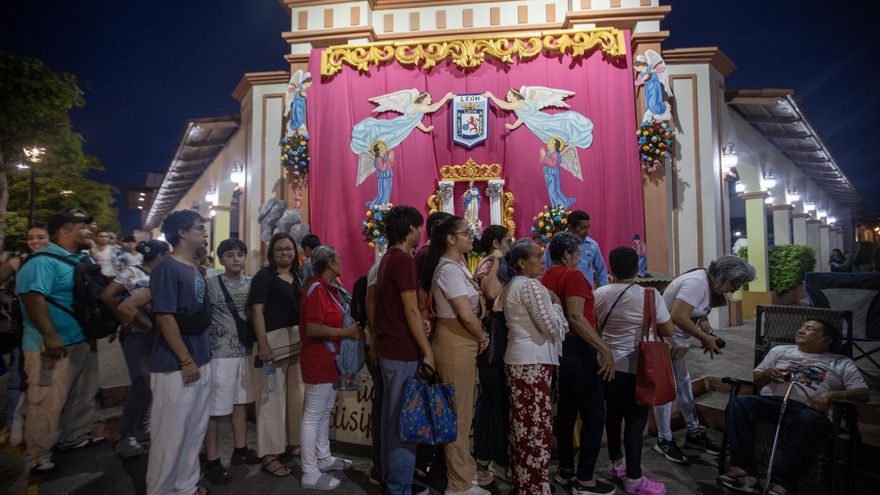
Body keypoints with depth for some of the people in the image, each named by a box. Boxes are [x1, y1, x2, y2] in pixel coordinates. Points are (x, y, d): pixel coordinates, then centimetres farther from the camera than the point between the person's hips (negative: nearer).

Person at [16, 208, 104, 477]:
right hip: (55, 346, -9)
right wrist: (50, 337, -32)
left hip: (84, 342, 9)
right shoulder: (43, 261, -17)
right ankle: (37, 456, 16)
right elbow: (34, 299, -27)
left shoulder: (84, 259, 11)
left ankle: (74, 438, 36)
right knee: (48, 404, 0)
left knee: (82, 397, 20)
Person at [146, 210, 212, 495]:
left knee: (195, 429, 17)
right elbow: (164, 317, -19)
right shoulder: (167, 268, -14)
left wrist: (201, 357, 15)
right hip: (176, 366, -8)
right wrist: (186, 361, -18)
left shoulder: (195, 268, 11)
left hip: (201, 361, 8)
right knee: (170, 433, 4)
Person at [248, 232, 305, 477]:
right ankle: (269, 454, 8)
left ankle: (293, 442, 28)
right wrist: (263, 344, -20)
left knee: (295, 393, 14)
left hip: (298, 340, 7)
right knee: (272, 396, -2)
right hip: (274, 341, -7)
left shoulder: (297, 276, 14)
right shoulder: (264, 276, -5)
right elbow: (257, 311, -12)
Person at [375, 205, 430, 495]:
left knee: (392, 416, 17)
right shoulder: (403, 261, -17)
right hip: (404, 353, -10)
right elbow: (411, 311, -20)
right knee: (403, 420, 1)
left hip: (390, 350, 10)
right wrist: (428, 351, -15)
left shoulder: (388, 259, 12)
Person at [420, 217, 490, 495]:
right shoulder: (449, 269, -18)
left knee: (463, 410, 19)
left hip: (463, 343, 10)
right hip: (454, 343, -10)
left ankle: (465, 470, 36)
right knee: (458, 413, 2)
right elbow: (467, 315, -21)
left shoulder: (457, 266, 13)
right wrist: (483, 337, -7)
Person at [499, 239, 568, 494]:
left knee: (521, 423, 16)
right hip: (533, 362, -10)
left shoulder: (511, 285, 15)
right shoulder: (531, 285, -15)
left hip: (517, 359, 10)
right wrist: (556, 304, 0)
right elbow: (551, 327, -16)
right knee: (537, 427, -2)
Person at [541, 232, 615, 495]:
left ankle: (565, 470, 27)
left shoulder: (546, 278, 10)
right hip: (578, 350, -8)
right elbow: (576, 317, -23)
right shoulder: (573, 275, -12)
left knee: (566, 410, 16)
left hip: (558, 349, 9)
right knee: (594, 413, 1)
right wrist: (604, 349, -23)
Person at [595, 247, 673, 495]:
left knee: (612, 414, 18)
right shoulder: (650, 295, -14)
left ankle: (616, 463, 35)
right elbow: (668, 331, -7)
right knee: (635, 420, 4)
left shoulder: (599, 294, -3)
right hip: (636, 367, -4)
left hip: (608, 364, 5)